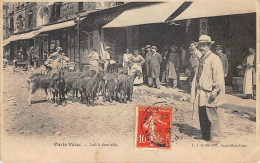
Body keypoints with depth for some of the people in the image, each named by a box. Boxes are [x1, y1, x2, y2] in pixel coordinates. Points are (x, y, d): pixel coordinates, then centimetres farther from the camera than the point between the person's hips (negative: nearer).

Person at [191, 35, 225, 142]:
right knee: (202, 115, 13)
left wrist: (215, 91, -18)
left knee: (211, 115, -5)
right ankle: (205, 135, 24)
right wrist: (196, 87, 20)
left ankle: (215, 137, 5)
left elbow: (219, 77, -14)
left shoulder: (214, 59, -10)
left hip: (210, 93, -8)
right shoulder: (202, 59, 16)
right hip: (201, 93, 8)